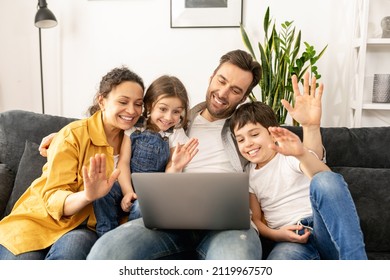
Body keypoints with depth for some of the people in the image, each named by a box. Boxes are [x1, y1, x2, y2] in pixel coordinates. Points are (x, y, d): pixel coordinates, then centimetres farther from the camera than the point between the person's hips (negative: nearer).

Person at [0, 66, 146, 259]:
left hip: (86, 228, 2)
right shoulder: (74, 135, -11)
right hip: (43, 218, -2)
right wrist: (87, 196, -36)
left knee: (72, 247, -31)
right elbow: (53, 197, -15)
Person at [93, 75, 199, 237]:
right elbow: (123, 162, -3)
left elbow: (168, 177, -4)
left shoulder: (176, 134, 1)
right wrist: (128, 192, -17)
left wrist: (176, 167, -28)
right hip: (128, 183, 2)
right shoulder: (135, 127, 3)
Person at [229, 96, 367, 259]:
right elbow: (256, 219, 16)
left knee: (324, 181, -34)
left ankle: (355, 259, -33)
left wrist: (302, 154, -41)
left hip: (325, 230, -1)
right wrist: (276, 235, -7)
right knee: (279, 257, -38)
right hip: (291, 240, 1)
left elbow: (327, 180, -20)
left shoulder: (291, 156, 2)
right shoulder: (248, 176, 15)